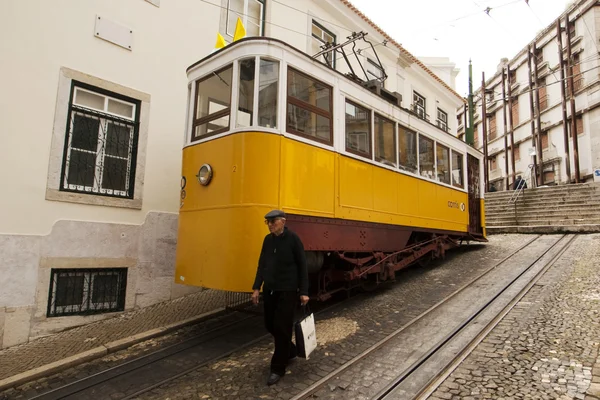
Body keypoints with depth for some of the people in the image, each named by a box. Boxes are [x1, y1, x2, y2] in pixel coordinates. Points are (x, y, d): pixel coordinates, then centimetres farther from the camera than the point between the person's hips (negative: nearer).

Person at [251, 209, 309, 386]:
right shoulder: (268, 239, 5)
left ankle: (278, 368, 14)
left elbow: (302, 266, -9)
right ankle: (290, 351, 38)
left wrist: (304, 291, -10)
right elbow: (262, 264, 10)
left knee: (282, 328, -2)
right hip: (269, 289, 6)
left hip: (288, 291, -6)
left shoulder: (293, 239, -11)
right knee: (270, 325, 13)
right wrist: (256, 288, 6)